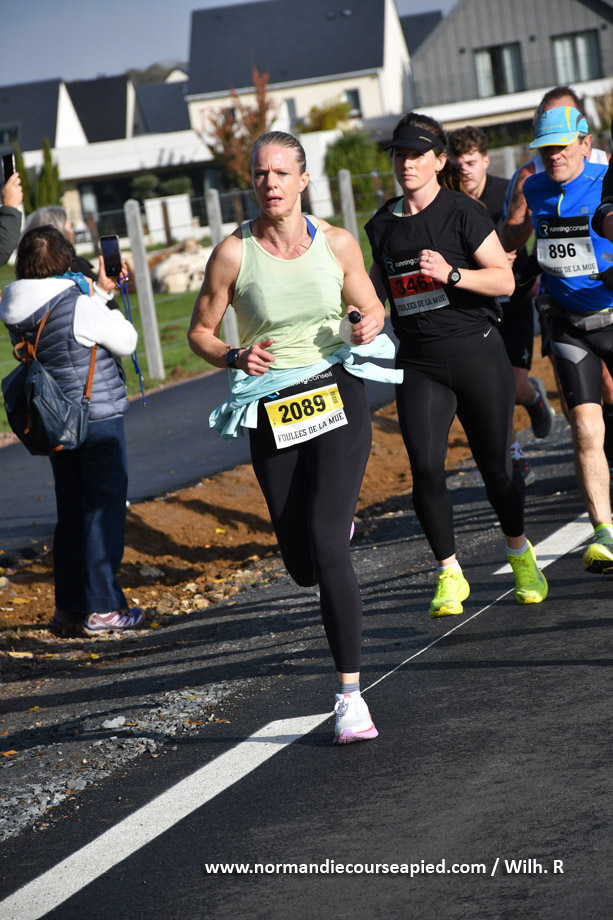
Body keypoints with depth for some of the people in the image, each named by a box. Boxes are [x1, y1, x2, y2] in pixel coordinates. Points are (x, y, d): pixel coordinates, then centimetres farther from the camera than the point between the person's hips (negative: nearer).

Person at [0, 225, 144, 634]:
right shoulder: (80, 307, -20)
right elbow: (126, 342, -6)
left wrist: (99, 291, 16)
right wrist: (104, 299, 7)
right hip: (99, 418, -7)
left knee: (71, 512, 15)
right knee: (104, 508, 1)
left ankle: (69, 607, 19)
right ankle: (101, 609, 2)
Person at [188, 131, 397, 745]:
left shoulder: (336, 243, -2)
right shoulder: (233, 253, -5)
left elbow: (370, 307, 13)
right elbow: (200, 333, 5)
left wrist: (368, 325, -10)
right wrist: (235, 358, -15)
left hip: (336, 399, -1)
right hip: (272, 412, 1)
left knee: (325, 544, -18)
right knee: (302, 566, 8)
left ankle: (351, 695, -13)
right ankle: (341, 517, 48)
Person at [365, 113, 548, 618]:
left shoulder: (463, 212, -5)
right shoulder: (383, 224, 9)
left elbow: (505, 280, -9)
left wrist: (451, 273, -23)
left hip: (477, 353, -3)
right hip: (418, 364, 3)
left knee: (496, 465, 3)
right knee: (425, 466, -13)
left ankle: (520, 553, 29)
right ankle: (449, 574, 1)